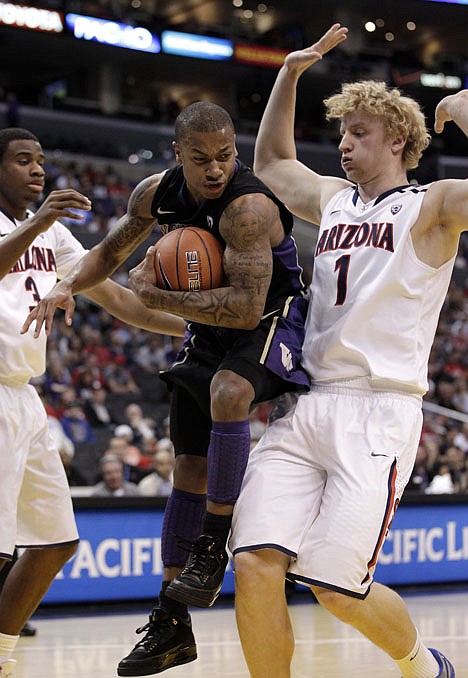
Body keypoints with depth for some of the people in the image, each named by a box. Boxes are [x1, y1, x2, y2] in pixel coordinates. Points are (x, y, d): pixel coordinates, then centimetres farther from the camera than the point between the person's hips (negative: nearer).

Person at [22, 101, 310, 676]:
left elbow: (247, 308, -37)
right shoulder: (156, 194, -9)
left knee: (228, 392, -38)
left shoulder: (249, 208, -31)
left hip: (271, 323, -6)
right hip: (207, 331, 7)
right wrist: (67, 288, -7)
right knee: (190, 467, 6)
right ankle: (170, 625, 14)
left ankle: (213, 543, -20)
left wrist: (155, 296, -31)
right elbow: (113, 249, 11)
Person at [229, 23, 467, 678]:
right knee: (257, 564, -10)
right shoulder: (334, 200, 20)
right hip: (304, 408, 6)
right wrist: (289, 75, 29)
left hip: (377, 414, -6)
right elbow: (271, 163, 38)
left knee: (336, 585, -10)